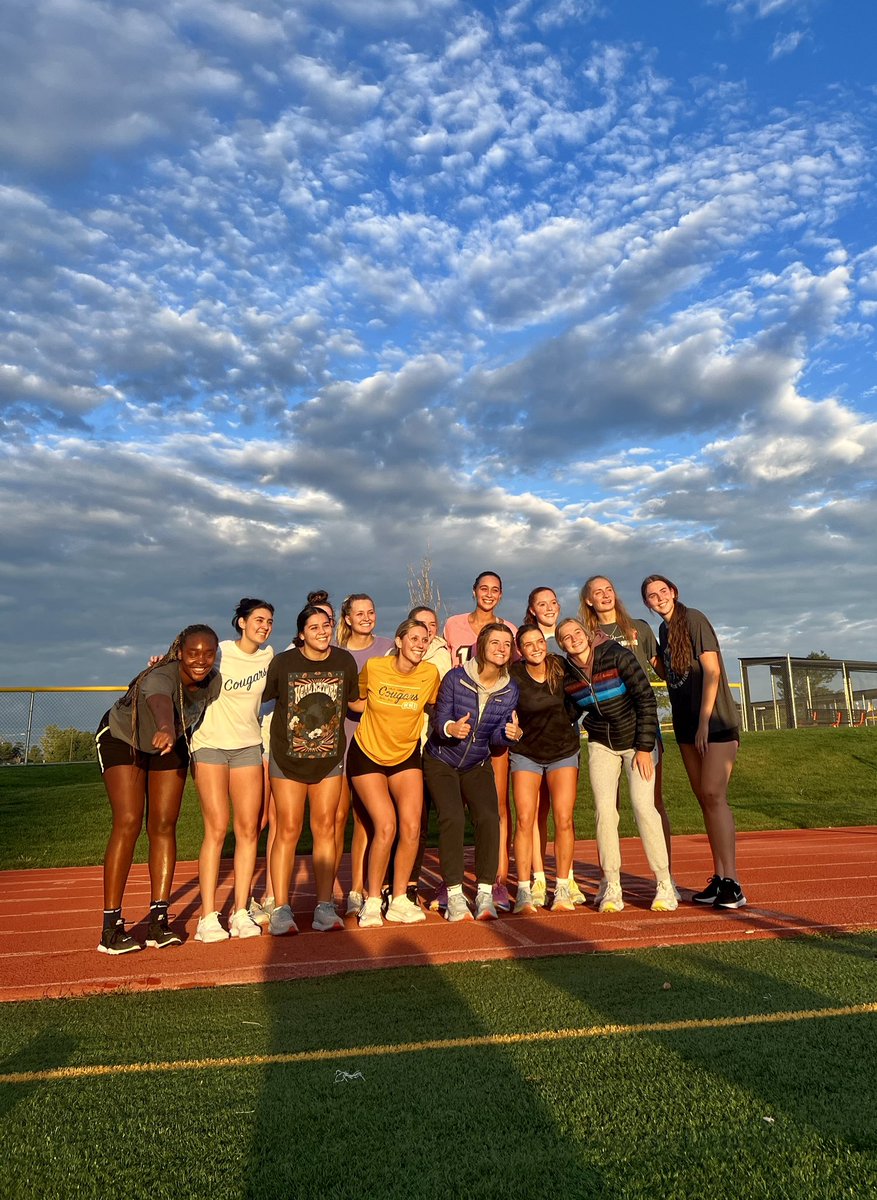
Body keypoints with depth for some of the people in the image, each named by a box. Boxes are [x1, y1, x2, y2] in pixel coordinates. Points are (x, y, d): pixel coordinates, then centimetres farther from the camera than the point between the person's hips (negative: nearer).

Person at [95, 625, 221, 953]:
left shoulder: (214, 682, -21)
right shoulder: (162, 676, -40)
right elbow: (160, 702, -63)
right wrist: (166, 729, -83)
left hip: (169, 746, 5)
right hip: (121, 739, -5)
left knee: (164, 826, -1)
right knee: (128, 824, -15)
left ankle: (158, 920, 5)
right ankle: (111, 927, -7)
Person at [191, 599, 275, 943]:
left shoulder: (268, 656, 6)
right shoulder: (219, 652, -8)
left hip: (248, 745, 4)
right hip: (211, 744, -4)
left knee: (248, 829, 0)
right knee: (216, 829, -9)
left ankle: (241, 912, 7)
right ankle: (208, 917, -2)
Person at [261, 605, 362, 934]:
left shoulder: (345, 661, -3)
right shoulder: (283, 663, -10)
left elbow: (355, 701, 12)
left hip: (329, 758, 2)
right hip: (288, 758, -2)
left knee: (325, 829, 5)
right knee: (288, 830, -1)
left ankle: (324, 907, 13)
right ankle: (281, 910, 7)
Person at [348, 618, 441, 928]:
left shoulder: (431, 673, -11)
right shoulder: (373, 667, -15)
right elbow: (357, 698, 5)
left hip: (406, 755, 3)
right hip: (367, 754, -2)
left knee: (411, 826, -9)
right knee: (386, 826, -14)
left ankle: (399, 900, 11)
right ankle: (372, 902, 5)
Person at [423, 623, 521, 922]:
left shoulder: (510, 690, -7)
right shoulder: (455, 678, -18)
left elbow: (497, 734, -5)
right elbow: (439, 719, -16)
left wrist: (510, 734, -28)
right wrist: (451, 728, -38)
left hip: (477, 765, 3)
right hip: (441, 761, -3)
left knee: (489, 818, -17)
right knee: (452, 819, -19)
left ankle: (485, 894, -7)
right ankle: (454, 897, -9)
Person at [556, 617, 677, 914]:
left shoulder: (617, 656, -16)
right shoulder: (567, 673, -4)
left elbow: (646, 700, -15)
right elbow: (568, 713, 13)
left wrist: (644, 747, -17)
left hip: (637, 741, -3)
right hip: (601, 746, 3)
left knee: (643, 806, -14)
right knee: (604, 810, -9)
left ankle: (664, 884, 0)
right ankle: (611, 887, 3)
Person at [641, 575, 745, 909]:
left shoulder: (694, 619, -9)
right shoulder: (663, 630, 13)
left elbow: (711, 671, -15)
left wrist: (704, 721, -18)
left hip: (715, 719, -8)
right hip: (687, 725, 8)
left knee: (713, 794, -15)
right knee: (704, 798, 8)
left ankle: (732, 882, -11)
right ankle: (719, 878, 15)